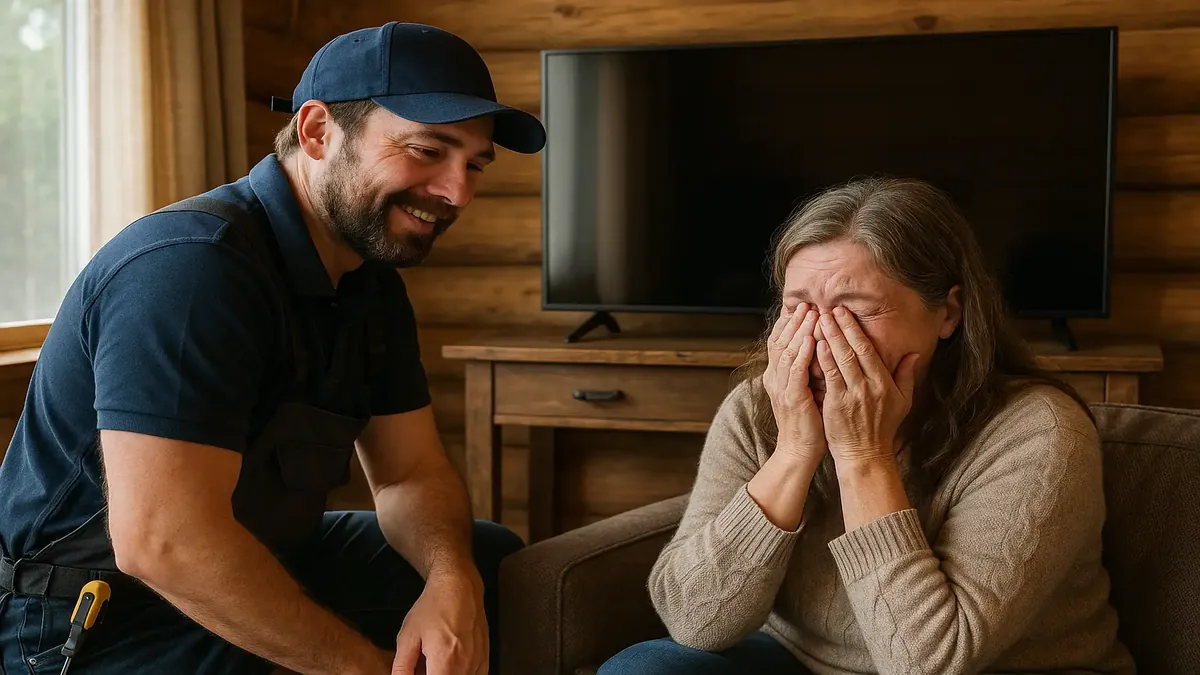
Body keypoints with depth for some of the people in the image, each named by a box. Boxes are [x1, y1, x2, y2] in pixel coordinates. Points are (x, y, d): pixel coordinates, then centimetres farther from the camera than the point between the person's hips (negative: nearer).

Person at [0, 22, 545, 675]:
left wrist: (453, 579, -16)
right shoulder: (190, 265, -26)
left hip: (262, 564, 9)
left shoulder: (371, 280, 5)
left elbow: (411, 472, 7)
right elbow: (160, 540, -32)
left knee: (495, 561, 12)